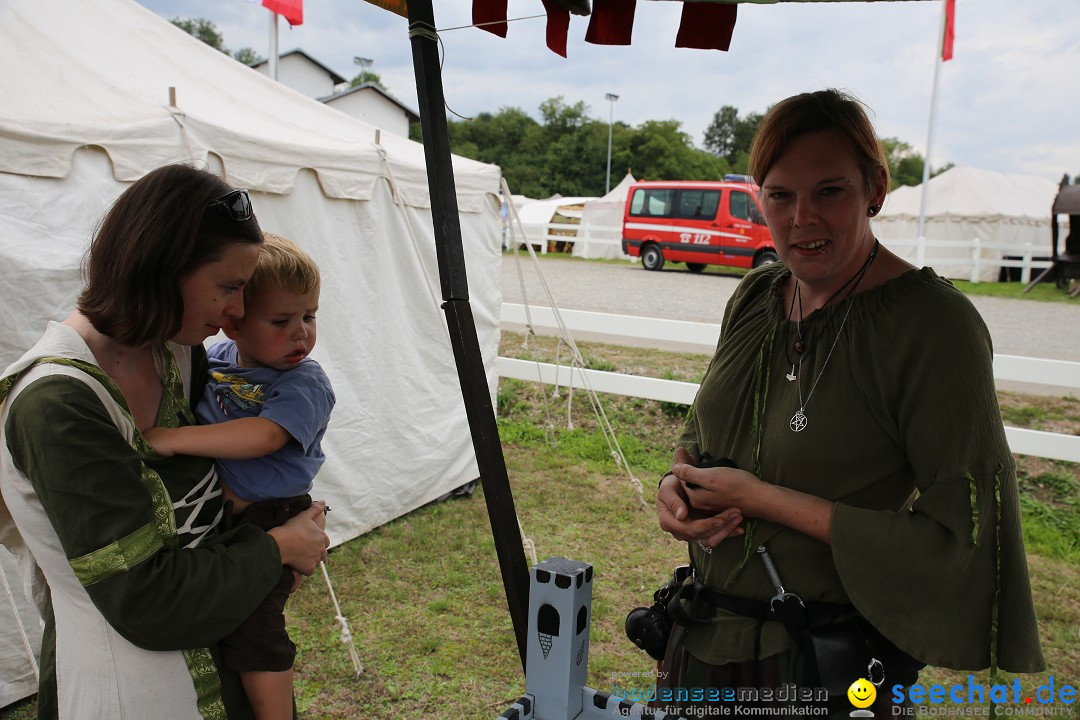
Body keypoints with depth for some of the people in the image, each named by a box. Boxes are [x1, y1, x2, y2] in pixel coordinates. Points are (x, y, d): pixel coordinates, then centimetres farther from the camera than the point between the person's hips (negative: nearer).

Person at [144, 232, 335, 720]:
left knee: (252, 627, -12)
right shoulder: (214, 360, 1)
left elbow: (264, 435, -35)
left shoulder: (305, 384, -18)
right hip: (211, 513, 7)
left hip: (269, 520, -7)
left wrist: (173, 439, -36)